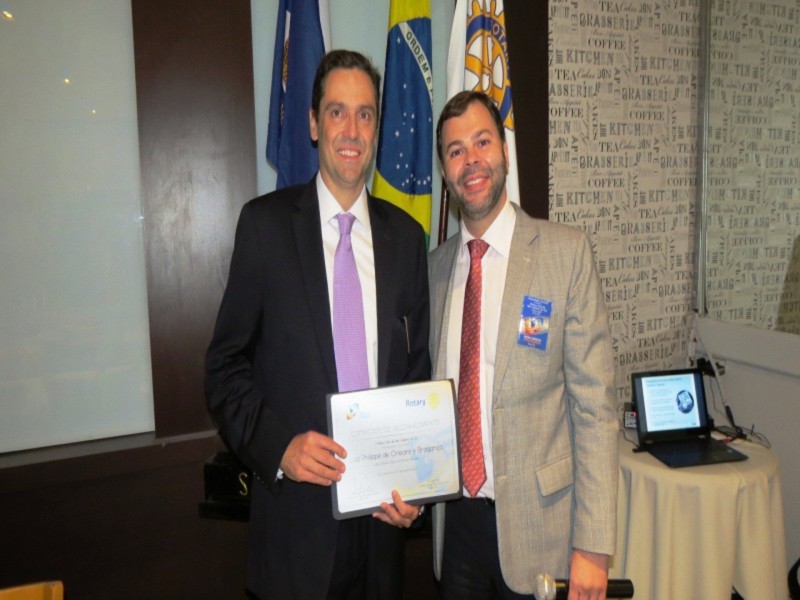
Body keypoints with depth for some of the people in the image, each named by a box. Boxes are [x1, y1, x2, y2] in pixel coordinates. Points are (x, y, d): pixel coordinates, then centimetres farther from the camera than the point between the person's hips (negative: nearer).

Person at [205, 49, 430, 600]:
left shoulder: (406, 236, 6)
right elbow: (226, 366, -3)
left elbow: (417, 370, 10)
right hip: (296, 509, -3)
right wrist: (279, 447, -17)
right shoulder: (265, 223, -4)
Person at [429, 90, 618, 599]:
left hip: (537, 522, -3)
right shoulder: (435, 265, 5)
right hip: (454, 519, 4)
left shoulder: (567, 251, -9)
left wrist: (593, 544, -14)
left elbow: (596, 403, -12)